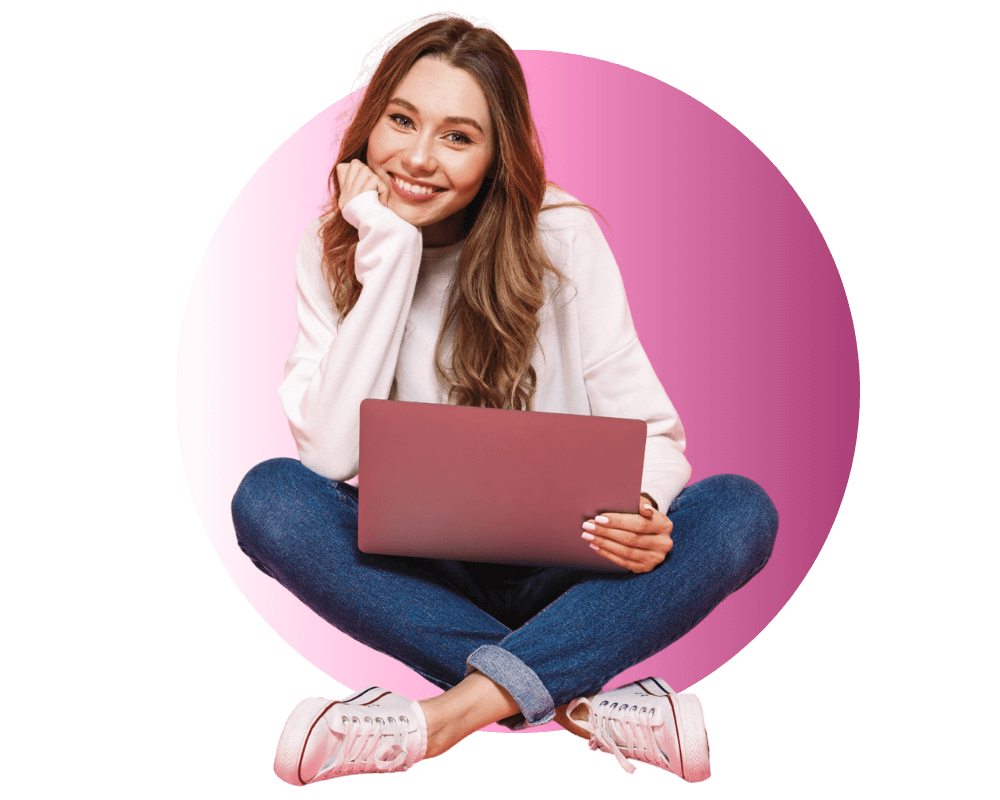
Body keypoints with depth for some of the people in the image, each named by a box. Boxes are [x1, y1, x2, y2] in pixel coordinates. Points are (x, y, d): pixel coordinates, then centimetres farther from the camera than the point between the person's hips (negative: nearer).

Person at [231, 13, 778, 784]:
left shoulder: (561, 238, -10)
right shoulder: (334, 250, -6)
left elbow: (652, 432, -9)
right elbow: (330, 454, -20)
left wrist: (643, 510, -32)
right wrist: (388, 254, -22)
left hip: (556, 566, 0)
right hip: (420, 572, 1)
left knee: (741, 511, -25)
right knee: (269, 496, -27)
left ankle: (451, 713, -30)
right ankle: (587, 701, -27)